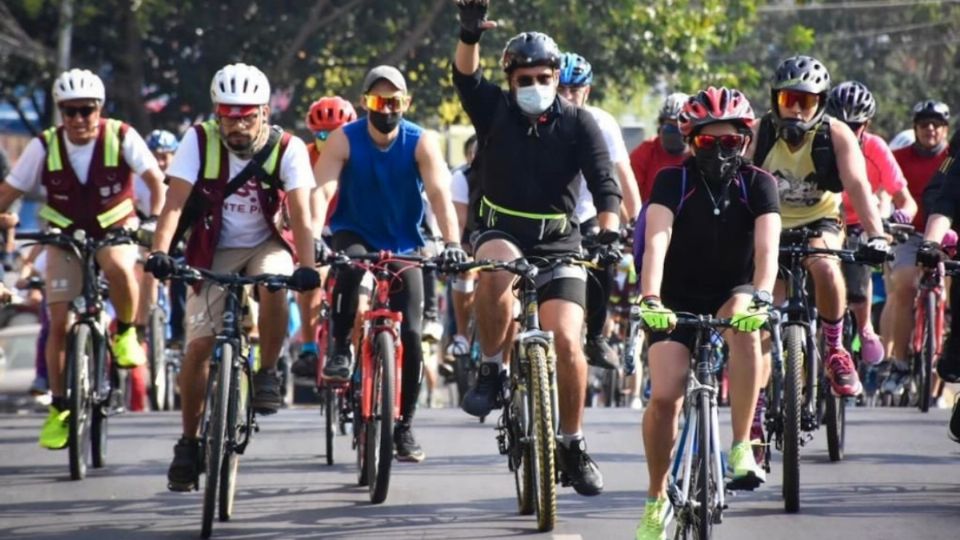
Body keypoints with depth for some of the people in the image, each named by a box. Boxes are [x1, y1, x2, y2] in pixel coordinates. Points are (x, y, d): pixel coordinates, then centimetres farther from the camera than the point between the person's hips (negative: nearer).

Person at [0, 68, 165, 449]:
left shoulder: (121, 138, -17)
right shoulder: (45, 146, -13)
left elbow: (156, 180, -13)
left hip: (115, 230, -2)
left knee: (119, 269, -37)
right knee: (59, 322, -6)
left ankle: (126, 333, -8)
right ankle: (59, 409, 8)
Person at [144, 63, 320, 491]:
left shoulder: (287, 148, -16)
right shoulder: (200, 141, -15)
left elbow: (300, 213, -25)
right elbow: (175, 201, -23)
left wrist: (306, 265, -41)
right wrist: (159, 251, -39)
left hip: (265, 245, -1)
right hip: (213, 250, 1)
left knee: (274, 284, -36)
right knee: (198, 345, -9)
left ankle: (268, 373, -13)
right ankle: (189, 441, 7)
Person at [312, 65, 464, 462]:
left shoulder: (422, 143, -14)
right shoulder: (344, 139, -15)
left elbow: (439, 193, -26)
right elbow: (322, 190, -27)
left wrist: (451, 242, -43)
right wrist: (313, 236, -46)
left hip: (404, 245, 1)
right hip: (355, 234, -1)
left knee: (410, 335, -7)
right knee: (350, 263, -38)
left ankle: (404, 427, 6)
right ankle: (340, 351, -21)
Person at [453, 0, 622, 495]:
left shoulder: (578, 123, -3)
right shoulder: (494, 111, -1)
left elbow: (604, 183, -12)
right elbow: (466, 77, -20)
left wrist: (609, 232, -30)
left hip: (559, 243, 0)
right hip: (501, 232, 0)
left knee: (566, 340, -15)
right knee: (495, 270, -37)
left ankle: (573, 444, 3)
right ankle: (491, 371, -17)